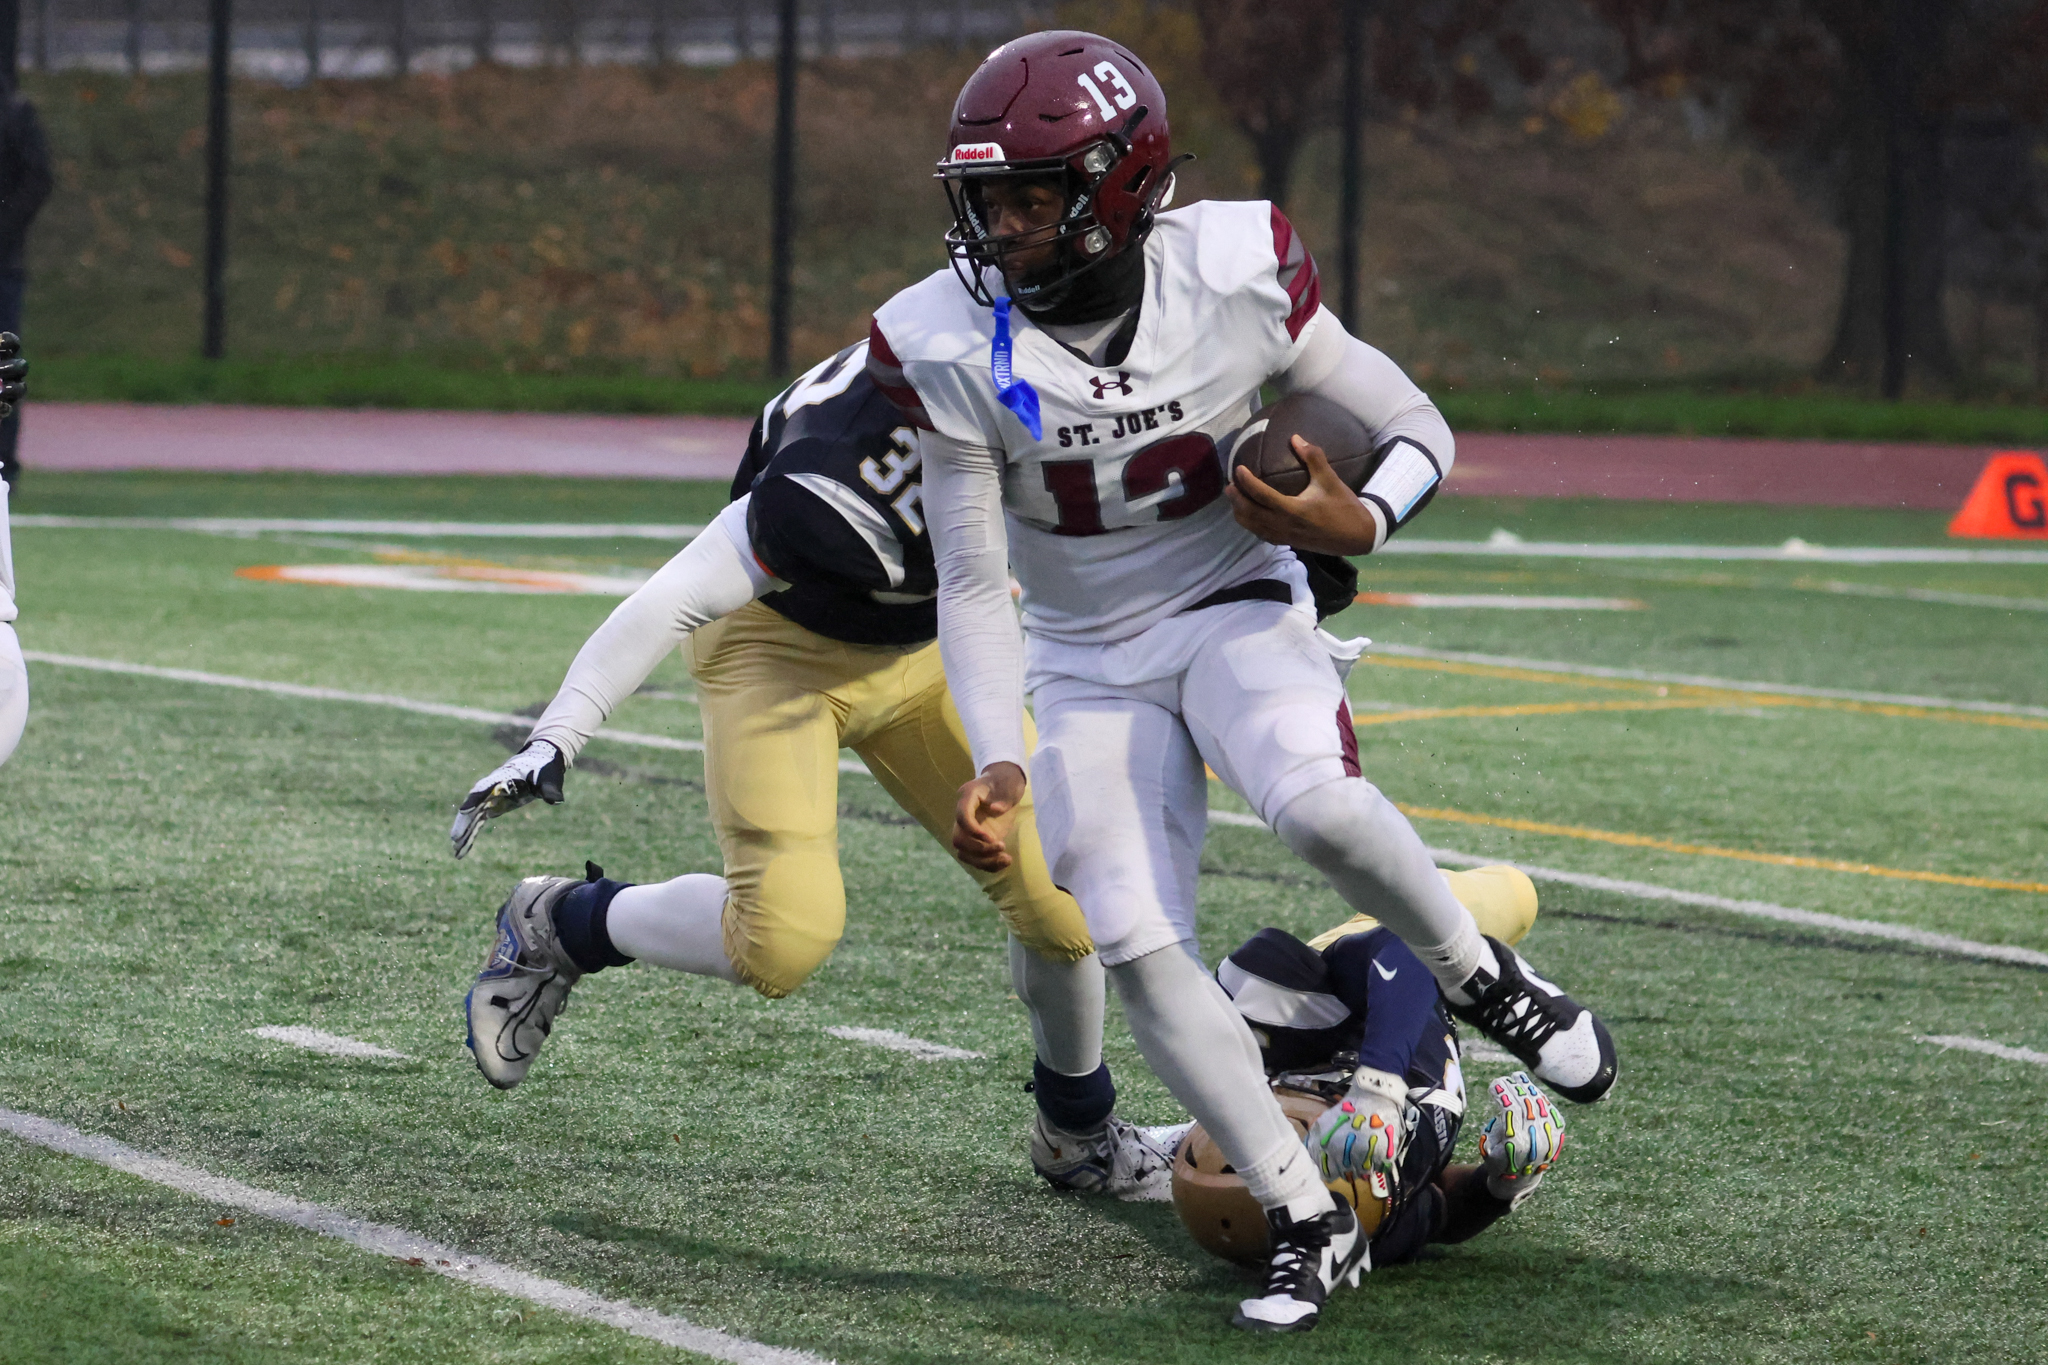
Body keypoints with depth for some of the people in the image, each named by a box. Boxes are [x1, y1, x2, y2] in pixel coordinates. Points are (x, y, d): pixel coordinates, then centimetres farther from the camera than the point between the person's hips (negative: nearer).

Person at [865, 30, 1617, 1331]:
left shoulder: (1237, 281, -18)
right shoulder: (955, 352, -17)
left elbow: (1420, 432, -5)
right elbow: (974, 588, -8)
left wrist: (1358, 523, -26)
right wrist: (998, 764, -21)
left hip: (1235, 607, -2)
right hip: (1089, 663, 2)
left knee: (1317, 803, -34)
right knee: (1141, 951, -13)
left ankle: (1487, 979, -5)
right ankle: (1310, 1221, 3)